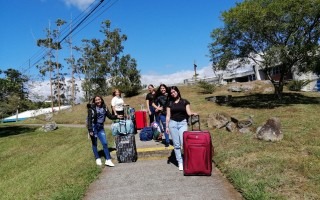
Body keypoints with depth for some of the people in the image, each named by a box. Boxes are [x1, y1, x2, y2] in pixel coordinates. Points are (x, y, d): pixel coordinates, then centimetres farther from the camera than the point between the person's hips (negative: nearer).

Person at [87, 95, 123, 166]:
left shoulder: (104, 107, 3)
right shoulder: (91, 108, -10)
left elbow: (110, 116, 7)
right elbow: (89, 119, -12)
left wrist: (116, 116, -11)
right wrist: (90, 130, -18)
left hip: (100, 128, 4)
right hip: (93, 127, -3)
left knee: (105, 143, -2)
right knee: (94, 144, 8)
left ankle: (108, 160, 3)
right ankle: (97, 159, 24)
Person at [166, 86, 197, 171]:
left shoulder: (185, 101, 4)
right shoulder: (170, 103, 8)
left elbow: (188, 113, -1)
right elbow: (168, 116, 8)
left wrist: (193, 113, -23)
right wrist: (167, 126, 3)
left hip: (183, 123, -2)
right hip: (173, 123, 2)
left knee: (184, 143, -15)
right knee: (176, 144, 2)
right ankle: (180, 162, 10)